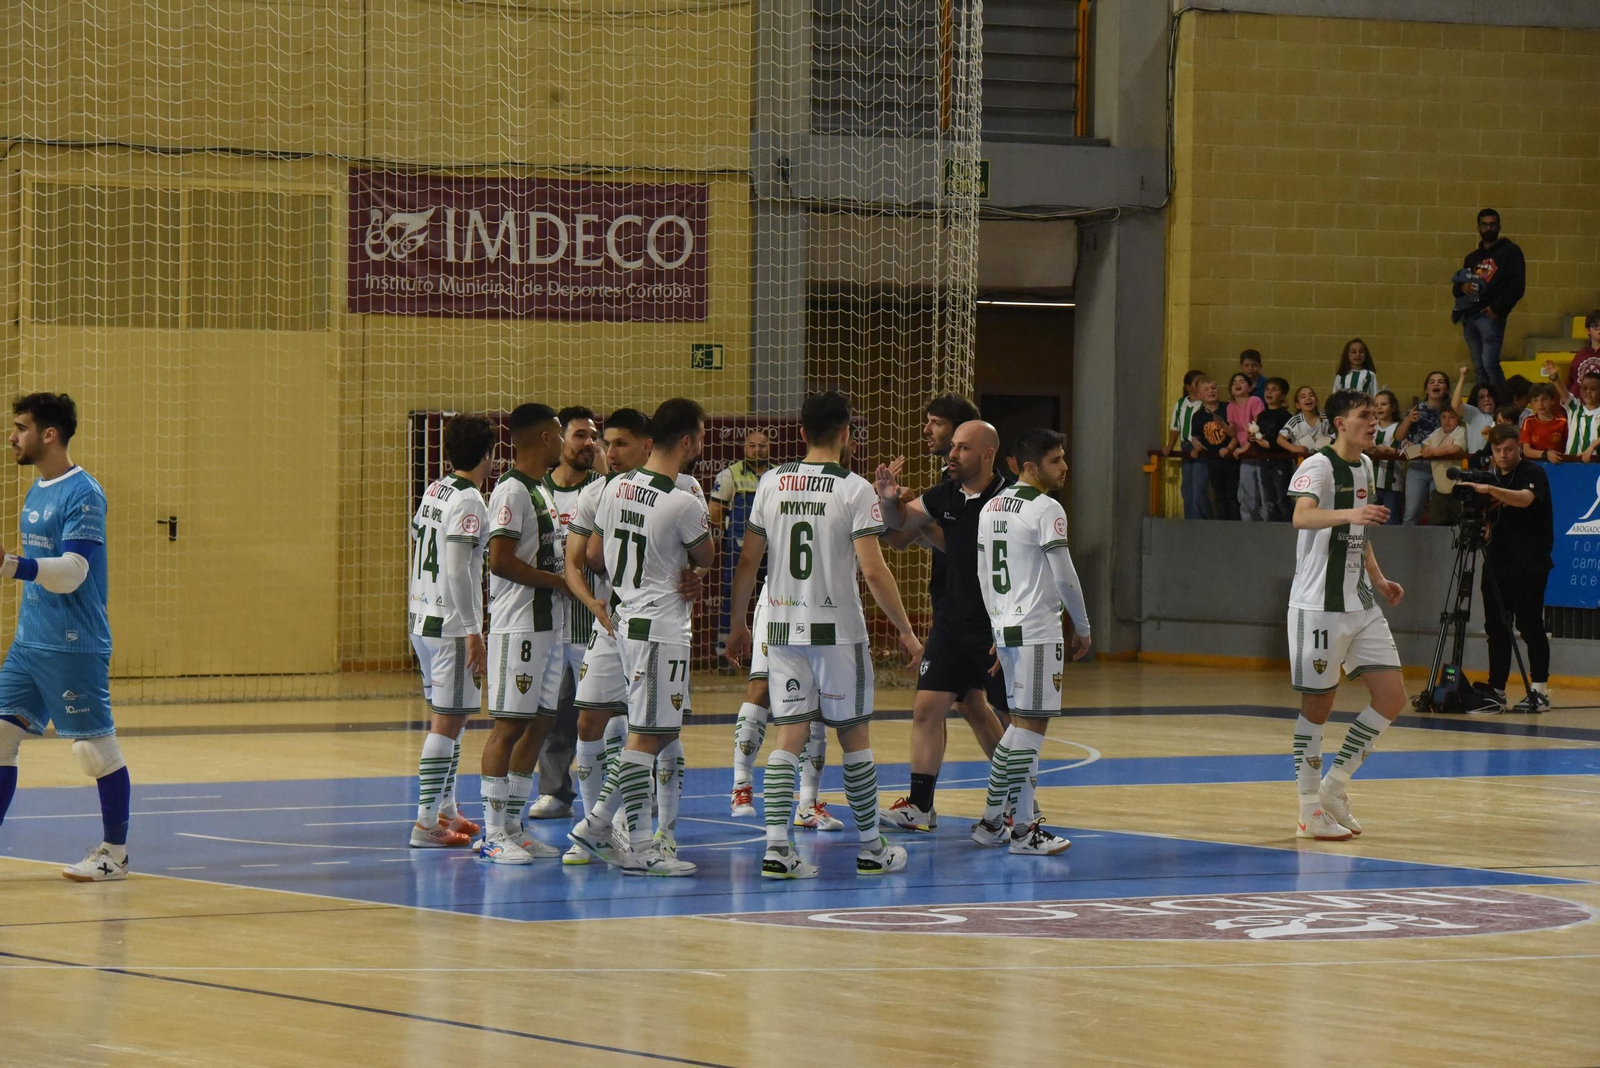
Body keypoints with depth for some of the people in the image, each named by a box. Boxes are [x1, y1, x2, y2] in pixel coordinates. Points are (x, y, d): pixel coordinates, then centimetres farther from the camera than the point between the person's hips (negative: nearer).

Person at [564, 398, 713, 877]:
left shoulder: (616, 487, 5)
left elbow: (593, 554, 14)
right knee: (646, 735, -5)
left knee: (661, 733, 17)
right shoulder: (685, 504, -17)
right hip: (662, 627, -8)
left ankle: (596, 824, 18)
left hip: (626, 619, 8)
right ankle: (640, 847, -2)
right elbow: (705, 559, -1)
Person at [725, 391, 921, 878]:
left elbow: (748, 562, 7)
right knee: (854, 735, 8)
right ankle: (872, 848, 17)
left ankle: (776, 846, -7)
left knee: (789, 736, 4)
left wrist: (737, 625, 18)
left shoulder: (773, 483, 4)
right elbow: (873, 571, -14)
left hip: (781, 626, 4)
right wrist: (905, 630, -5)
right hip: (837, 628, -4)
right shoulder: (855, 489, -9)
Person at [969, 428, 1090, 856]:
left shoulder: (991, 507, 13)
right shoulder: (1045, 509, -13)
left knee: (1023, 723, 16)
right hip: (1037, 630, -9)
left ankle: (992, 821, 18)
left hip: (1004, 627, 9)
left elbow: (984, 576, 18)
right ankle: (1023, 830, -4)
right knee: (1030, 725, -5)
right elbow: (1064, 576, -14)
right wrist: (1083, 627, -4)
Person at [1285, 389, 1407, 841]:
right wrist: (1348, 514, -48)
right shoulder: (1319, 467, -12)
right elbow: (1302, 516, -32)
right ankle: (1310, 810, 7)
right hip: (1319, 605, -8)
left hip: (1360, 605, 8)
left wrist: (1378, 579, 17)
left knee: (1392, 696, 2)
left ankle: (1334, 786, 14)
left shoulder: (1365, 466, 14)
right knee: (1317, 704, -1)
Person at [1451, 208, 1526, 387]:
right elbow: (1456, 288, 23)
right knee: (1478, 368, 3)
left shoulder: (1509, 251, 5)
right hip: (1470, 317, 6)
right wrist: (1462, 287, -2)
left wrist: (1497, 308, -14)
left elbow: (1517, 286, -4)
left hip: (1491, 316, -6)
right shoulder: (1472, 258, 22)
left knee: (1489, 363, -19)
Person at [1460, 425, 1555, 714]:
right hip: (1497, 562, 6)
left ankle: (1539, 690, -2)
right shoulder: (1490, 476, 13)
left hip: (1529, 566, -6)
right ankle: (1496, 691, 6)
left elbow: (1525, 499, -27)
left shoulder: (1534, 473, -5)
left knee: (1530, 625, -7)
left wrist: (1489, 490, -40)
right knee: (1496, 627, 4)